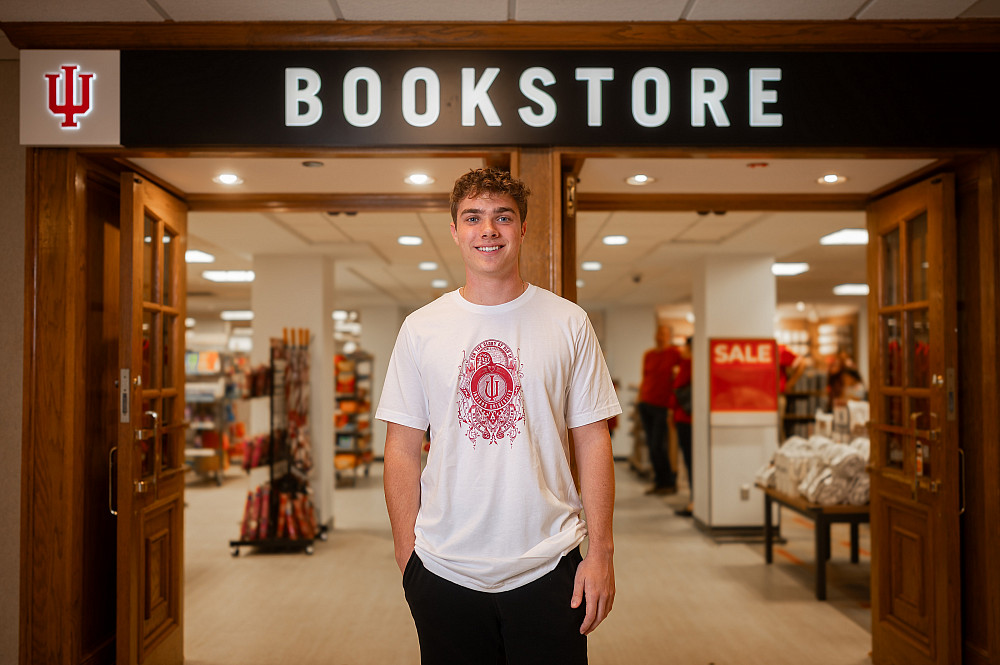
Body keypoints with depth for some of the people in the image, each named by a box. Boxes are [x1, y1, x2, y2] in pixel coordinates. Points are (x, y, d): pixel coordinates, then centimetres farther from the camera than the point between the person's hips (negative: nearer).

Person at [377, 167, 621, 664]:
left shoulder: (569, 323, 1)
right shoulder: (421, 328, 1)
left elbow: (592, 442, 1)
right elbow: (402, 450, 3)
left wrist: (601, 552, -3)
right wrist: (406, 554, 0)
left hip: (549, 567, 0)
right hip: (445, 568, 1)